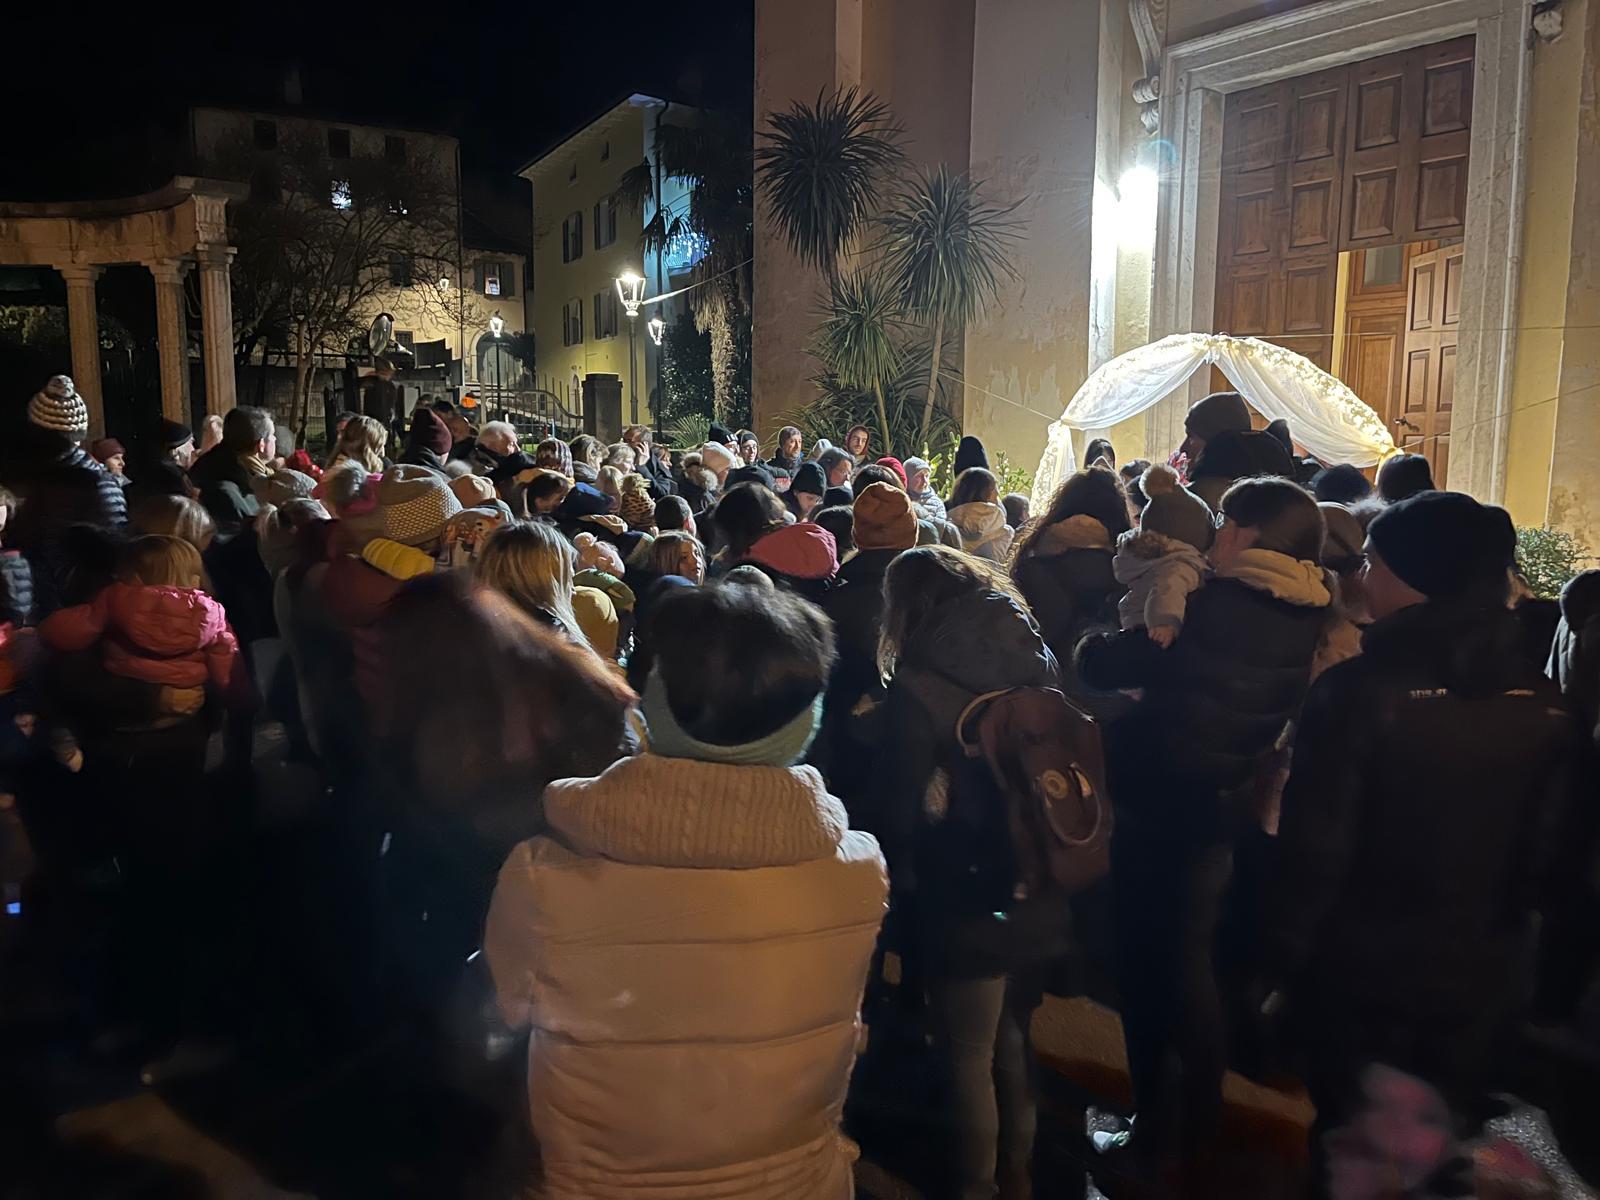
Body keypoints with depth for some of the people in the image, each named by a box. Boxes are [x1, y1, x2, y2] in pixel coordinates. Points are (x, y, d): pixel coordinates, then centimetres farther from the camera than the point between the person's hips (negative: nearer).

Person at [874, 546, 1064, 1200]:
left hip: (969, 901, -6)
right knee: (1015, 1038, 25)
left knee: (970, 1054, 13)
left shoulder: (918, 687, -17)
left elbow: (901, 804, -13)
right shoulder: (1037, 659, 0)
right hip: (1043, 894, 6)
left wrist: (899, 878, 1)